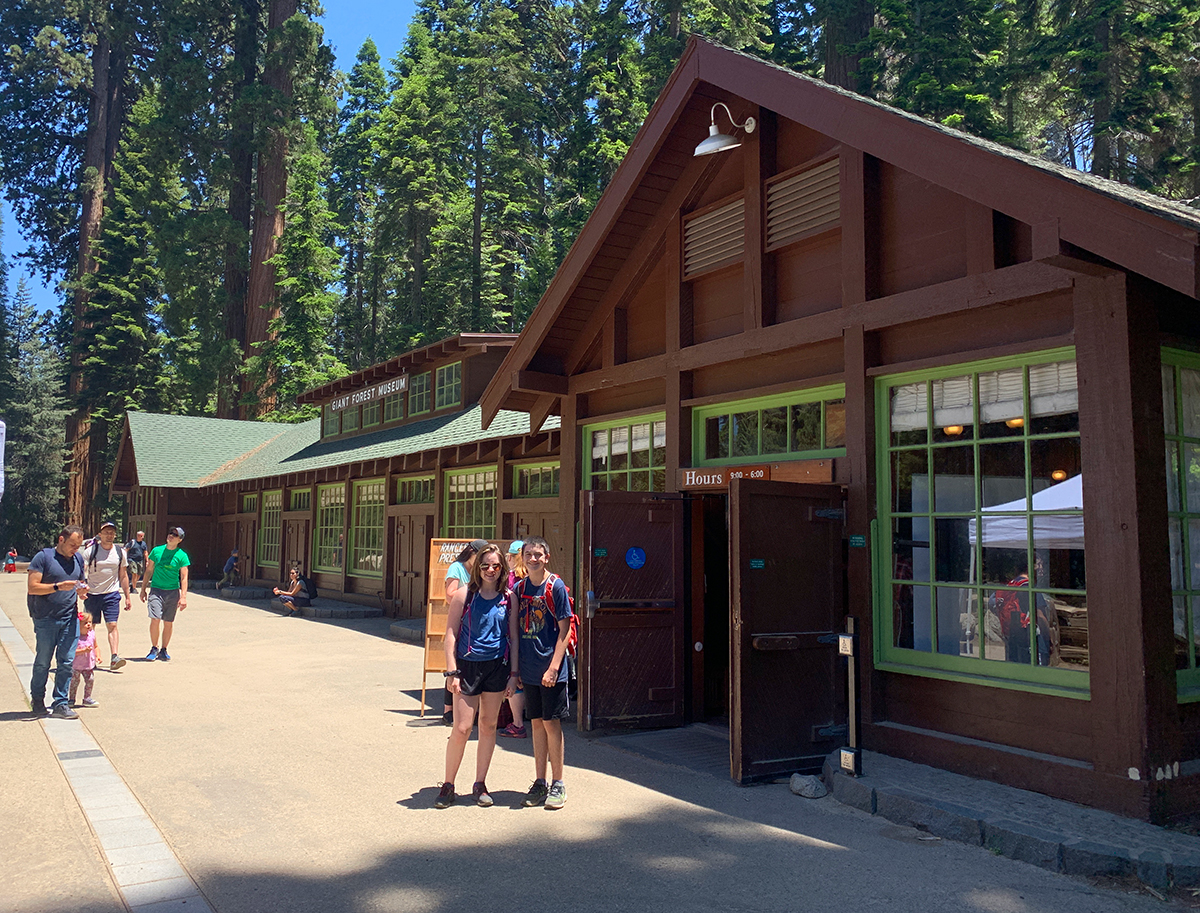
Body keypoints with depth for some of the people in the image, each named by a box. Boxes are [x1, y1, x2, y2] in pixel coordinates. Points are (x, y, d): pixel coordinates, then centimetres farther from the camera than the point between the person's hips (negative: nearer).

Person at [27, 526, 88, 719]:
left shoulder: (78, 559, 13)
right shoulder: (43, 557, -5)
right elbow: (32, 587, -10)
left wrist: (82, 590, 2)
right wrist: (58, 586, -21)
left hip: (70, 618, 4)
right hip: (46, 619, -4)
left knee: (67, 662, 1)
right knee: (42, 663, 6)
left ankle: (61, 703, 7)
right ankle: (38, 702, 24)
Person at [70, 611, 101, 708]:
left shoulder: (92, 634, -1)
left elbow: (96, 646, 11)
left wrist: (98, 656, -3)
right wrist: (84, 650, -33)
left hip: (89, 664, 4)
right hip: (76, 664, -4)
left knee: (90, 680, 3)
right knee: (74, 681, 6)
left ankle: (87, 698, 18)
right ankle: (71, 699, 24)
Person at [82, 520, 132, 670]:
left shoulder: (120, 552, 6)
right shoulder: (91, 551, -3)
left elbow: (123, 576, 13)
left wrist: (128, 597, 13)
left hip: (112, 594, 1)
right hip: (92, 594, -1)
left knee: (112, 625, -10)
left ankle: (114, 657, -18)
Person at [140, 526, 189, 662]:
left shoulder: (182, 556, -1)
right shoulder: (156, 551, 4)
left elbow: (184, 578, -2)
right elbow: (149, 570, 14)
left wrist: (183, 597, -10)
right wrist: (143, 589, 13)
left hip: (173, 591, 0)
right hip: (156, 589, 0)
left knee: (168, 623, 5)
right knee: (155, 619, -13)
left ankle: (163, 650, 20)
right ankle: (154, 649, 4)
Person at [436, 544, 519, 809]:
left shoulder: (508, 598, 2)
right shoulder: (465, 594, -4)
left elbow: (514, 637, 6)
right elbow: (451, 634, -4)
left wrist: (513, 673, 2)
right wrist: (451, 671, -10)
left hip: (497, 667, 3)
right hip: (467, 665, -3)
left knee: (489, 726, 10)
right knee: (462, 728, -4)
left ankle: (480, 784, 23)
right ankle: (448, 785, 13)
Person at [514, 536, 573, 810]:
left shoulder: (556, 586, -8)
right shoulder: (519, 588, 6)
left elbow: (564, 629, -9)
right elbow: (517, 630, 11)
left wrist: (554, 666, -15)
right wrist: (515, 666, 6)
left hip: (550, 670, -5)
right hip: (528, 669, 5)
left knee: (551, 723, 1)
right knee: (537, 723, 12)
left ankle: (558, 783, 13)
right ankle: (539, 782, 21)